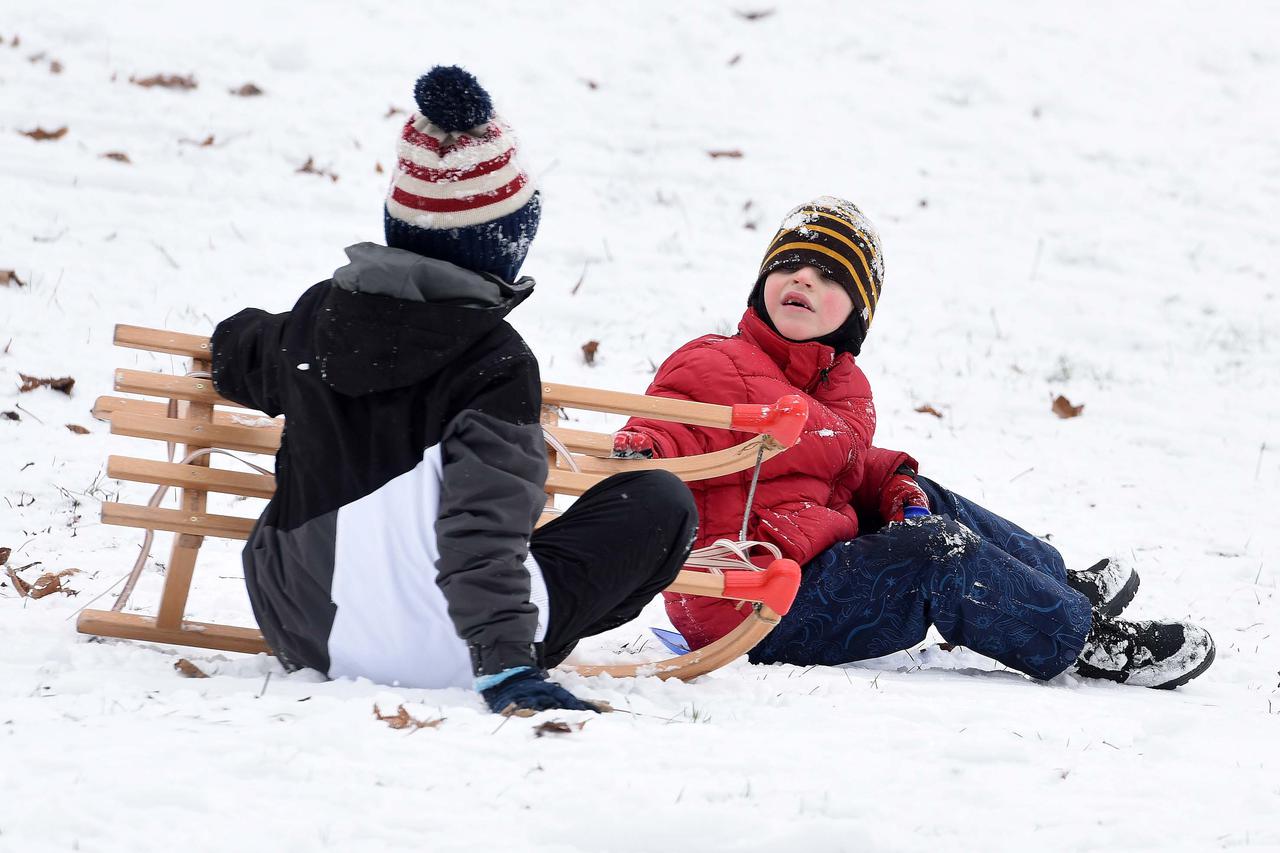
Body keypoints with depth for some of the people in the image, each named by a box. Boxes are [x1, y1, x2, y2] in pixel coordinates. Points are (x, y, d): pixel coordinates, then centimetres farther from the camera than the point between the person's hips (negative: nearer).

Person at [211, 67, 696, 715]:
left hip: (301, 633, 6)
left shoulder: (314, 321, 2)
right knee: (661, 502, 2)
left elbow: (233, 356, 26)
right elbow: (484, 521, -28)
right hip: (437, 653, -6)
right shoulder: (495, 360, -17)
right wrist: (505, 663, -31)